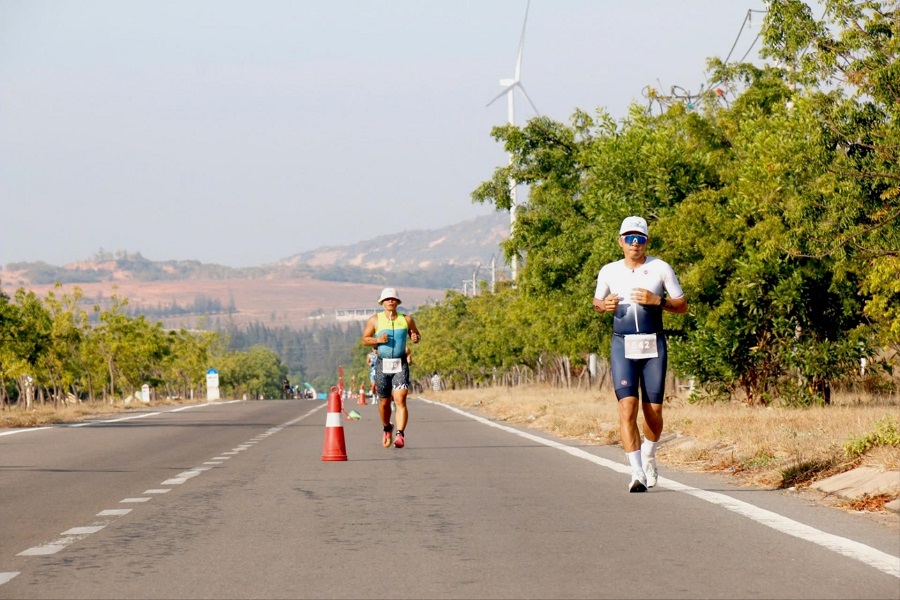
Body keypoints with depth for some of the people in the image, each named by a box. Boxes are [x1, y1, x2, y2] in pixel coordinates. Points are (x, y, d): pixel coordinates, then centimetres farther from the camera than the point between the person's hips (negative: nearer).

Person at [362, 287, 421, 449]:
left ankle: (400, 435, -23)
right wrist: (378, 340, -14)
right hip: (382, 364, 1)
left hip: (401, 364, -1)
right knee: (384, 401, 10)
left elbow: (417, 335, 18)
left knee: (400, 400, -16)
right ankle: (387, 429, 38)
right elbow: (364, 340, 6)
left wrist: (416, 338, -6)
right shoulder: (374, 320, 4)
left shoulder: (407, 319, 6)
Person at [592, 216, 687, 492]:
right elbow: (597, 302, 21)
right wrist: (605, 305, -3)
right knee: (627, 408, -15)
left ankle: (648, 454, 33)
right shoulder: (609, 272, 7)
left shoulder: (661, 269, 2)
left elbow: (682, 306, 5)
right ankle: (637, 472, -17)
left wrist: (657, 300, -13)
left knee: (653, 412, 2)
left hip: (653, 346, 0)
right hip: (623, 346, 0)